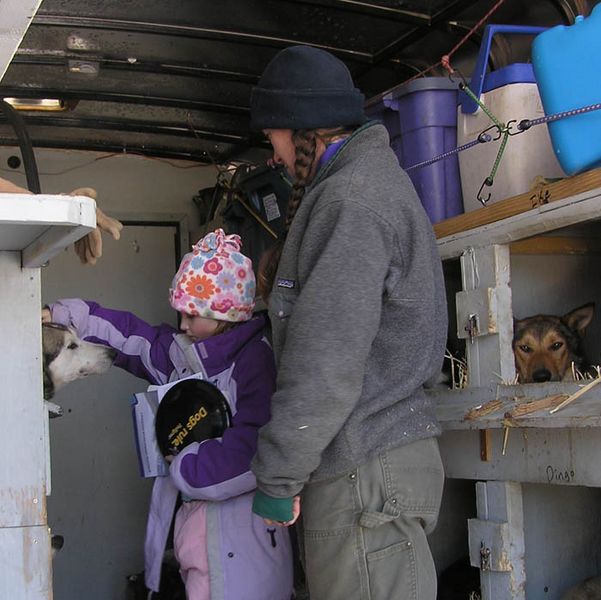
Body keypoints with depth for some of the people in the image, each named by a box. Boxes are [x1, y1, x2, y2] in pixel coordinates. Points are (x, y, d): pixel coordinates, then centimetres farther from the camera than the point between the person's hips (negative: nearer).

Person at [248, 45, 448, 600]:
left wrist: (277, 477, -16)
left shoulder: (351, 200, -14)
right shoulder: (378, 180, 19)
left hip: (367, 470, -10)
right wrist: (283, 279, 20)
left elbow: (326, 361, -20)